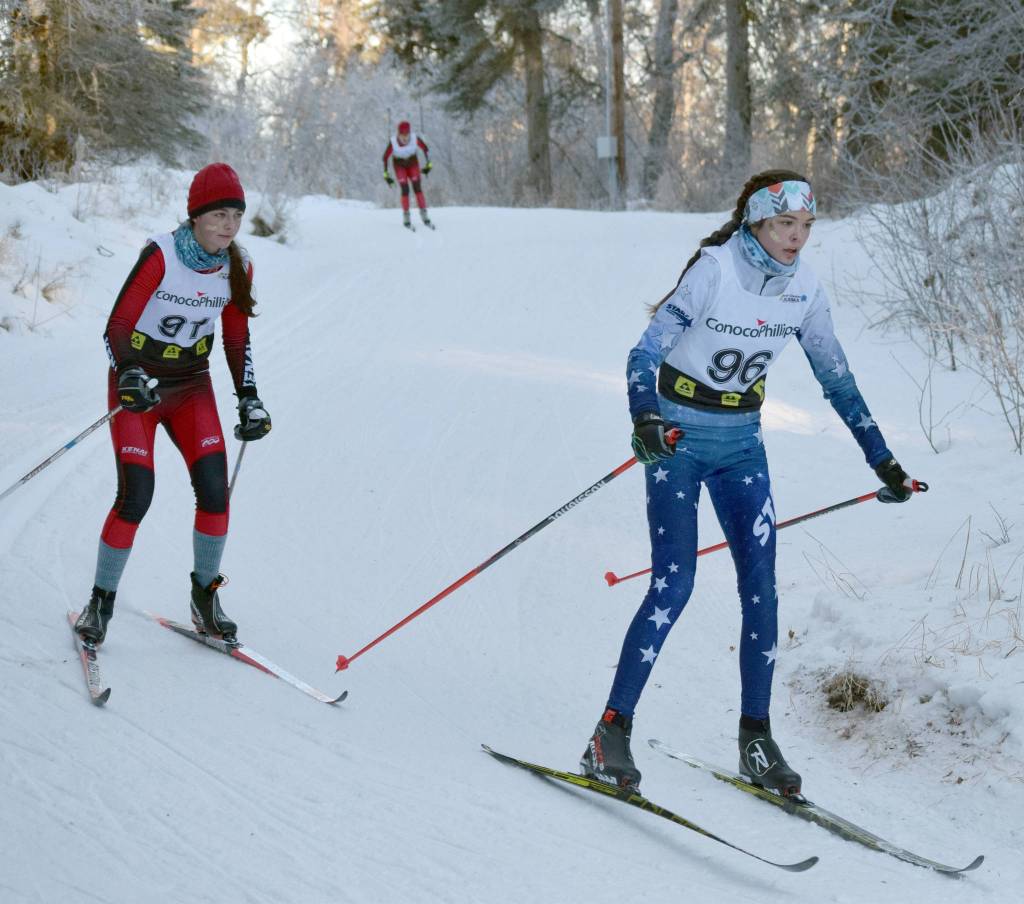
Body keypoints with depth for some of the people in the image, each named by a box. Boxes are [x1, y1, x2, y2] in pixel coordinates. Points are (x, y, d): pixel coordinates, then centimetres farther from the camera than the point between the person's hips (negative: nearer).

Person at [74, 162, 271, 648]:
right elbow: (116, 326, -21)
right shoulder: (160, 255, -21)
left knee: (215, 489, -11)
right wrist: (129, 375, -38)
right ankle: (100, 602, 3)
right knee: (136, 495, -15)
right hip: (137, 382, -4)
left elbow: (237, 342, 8)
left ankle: (205, 598, 7)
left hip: (191, 384, 4)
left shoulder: (237, 266, -5)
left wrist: (249, 400, 1)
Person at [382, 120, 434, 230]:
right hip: (399, 164, -1)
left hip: (413, 162, 1)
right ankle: (406, 218, -2)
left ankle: (424, 216, -4)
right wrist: (386, 174, -17)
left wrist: (428, 165, -7)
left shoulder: (415, 138, -28)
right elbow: (385, 157, -18)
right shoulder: (393, 142, -30)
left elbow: (425, 149, -10)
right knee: (405, 190, -12)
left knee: (417, 188, -10)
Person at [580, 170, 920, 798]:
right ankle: (612, 733, -9)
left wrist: (883, 460, 10)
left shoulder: (804, 290, -2)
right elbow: (646, 352, -21)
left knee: (762, 586, -2)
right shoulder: (714, 271, -17)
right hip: (678, 433, -5)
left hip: (742, 442, 5)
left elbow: (838, 379, 9)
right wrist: (644, 419, -40)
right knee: (675, 583, -15)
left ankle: (757, 738, 9)